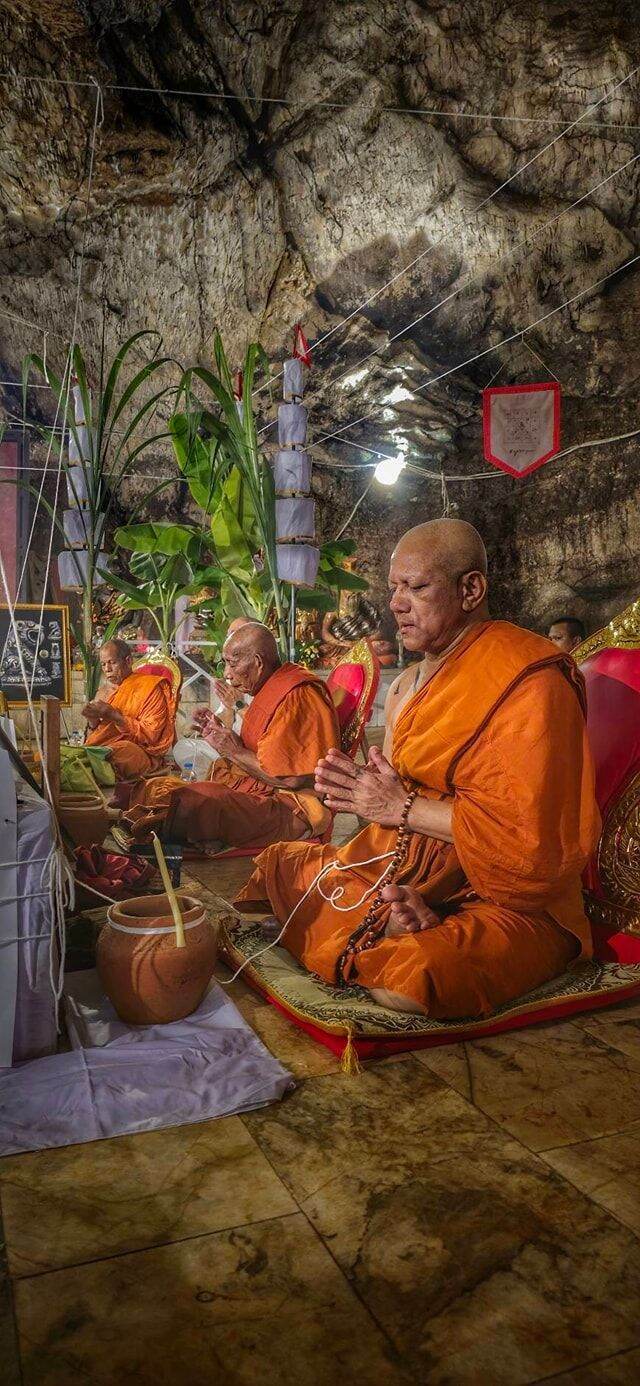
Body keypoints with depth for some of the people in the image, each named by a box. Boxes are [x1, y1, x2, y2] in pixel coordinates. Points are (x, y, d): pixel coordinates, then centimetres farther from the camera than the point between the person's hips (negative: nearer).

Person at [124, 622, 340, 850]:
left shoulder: (297, 696, -16)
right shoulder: (270, 690, 17)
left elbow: (292, 778, -22)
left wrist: (235, 752, -11)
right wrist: (220, 732, 6)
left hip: (293, 806, -11)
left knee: (193, 804, -32)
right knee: (155, 788, 2)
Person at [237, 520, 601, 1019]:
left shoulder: (531, 679, -17)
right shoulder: (416, 679, 11)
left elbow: (535, 833, -24)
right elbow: (405, 789, 5)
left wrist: (405, 807, -18)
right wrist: (400, 891, -15)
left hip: (507, 898, -8)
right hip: (409, 870, 8)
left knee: (409, 981, -35)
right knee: (278, 863, 10)